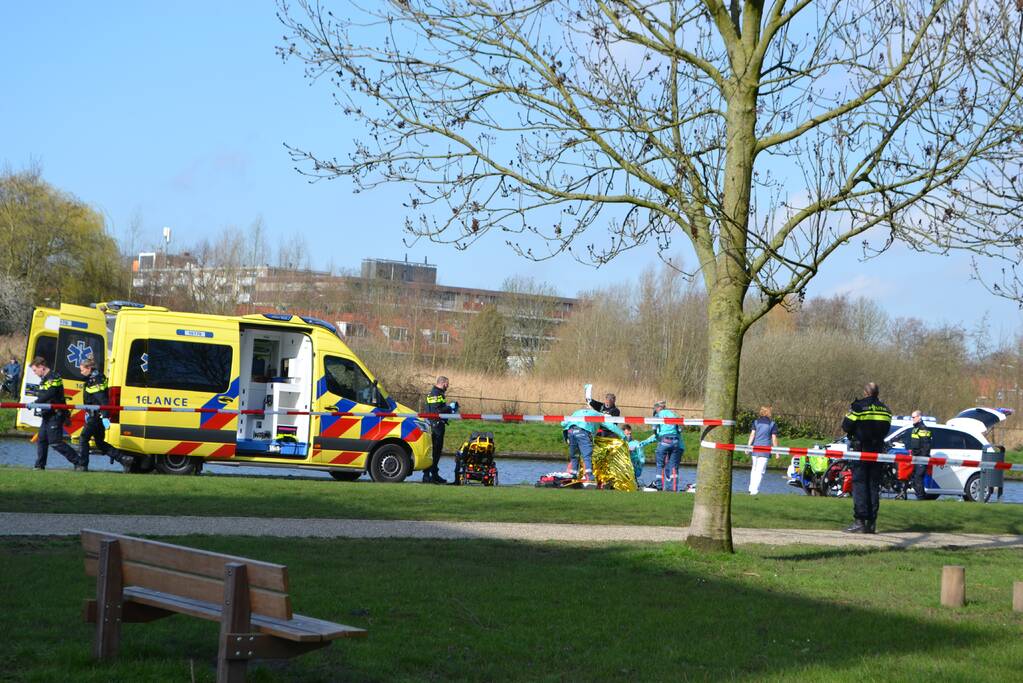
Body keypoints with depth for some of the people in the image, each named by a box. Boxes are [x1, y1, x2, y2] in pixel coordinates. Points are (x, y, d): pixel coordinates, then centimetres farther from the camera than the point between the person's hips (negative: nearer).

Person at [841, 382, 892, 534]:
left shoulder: (858, 406, -9)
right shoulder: (885, 410, 8)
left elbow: (846, 427, -7)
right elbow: (886, 430, 15)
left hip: (860, 449, -5)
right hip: (877, 451, 5)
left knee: (859, 485, -4)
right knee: (874, 486, 9)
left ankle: (860, 522, -12)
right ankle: (872, 523, 8)